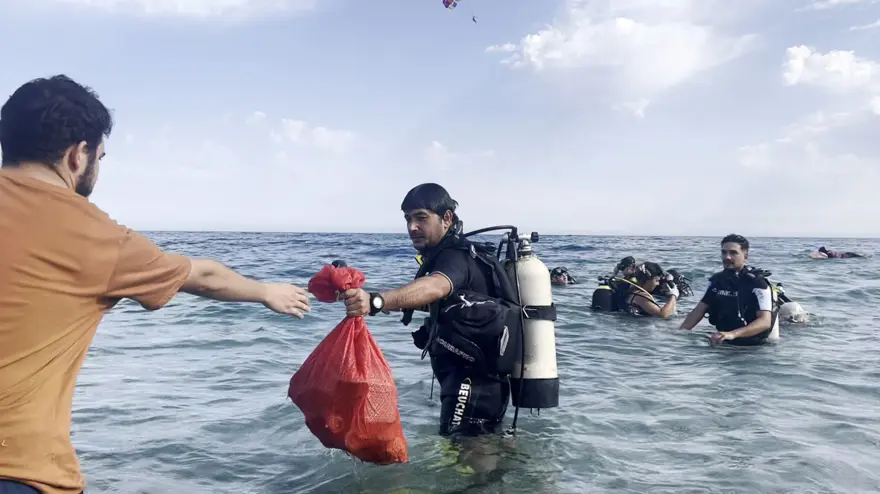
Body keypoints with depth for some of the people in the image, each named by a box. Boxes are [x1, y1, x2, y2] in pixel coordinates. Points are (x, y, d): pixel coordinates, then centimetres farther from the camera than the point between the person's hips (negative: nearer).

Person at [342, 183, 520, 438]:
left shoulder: (455, 257, -21)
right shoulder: (458, 255, 11)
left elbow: (434, 287, -44)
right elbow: (431, 301, 20)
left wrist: (375, 301, -61)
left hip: (473, 383, -10)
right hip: (483, 379, 10)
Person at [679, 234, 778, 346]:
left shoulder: (757, 284, -12)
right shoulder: (717, 280, 6)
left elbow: (765, 322, -21)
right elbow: (699, 310, 9)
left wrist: (732, 334, -36)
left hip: (753, 346, -5)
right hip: (724, 343, 5)